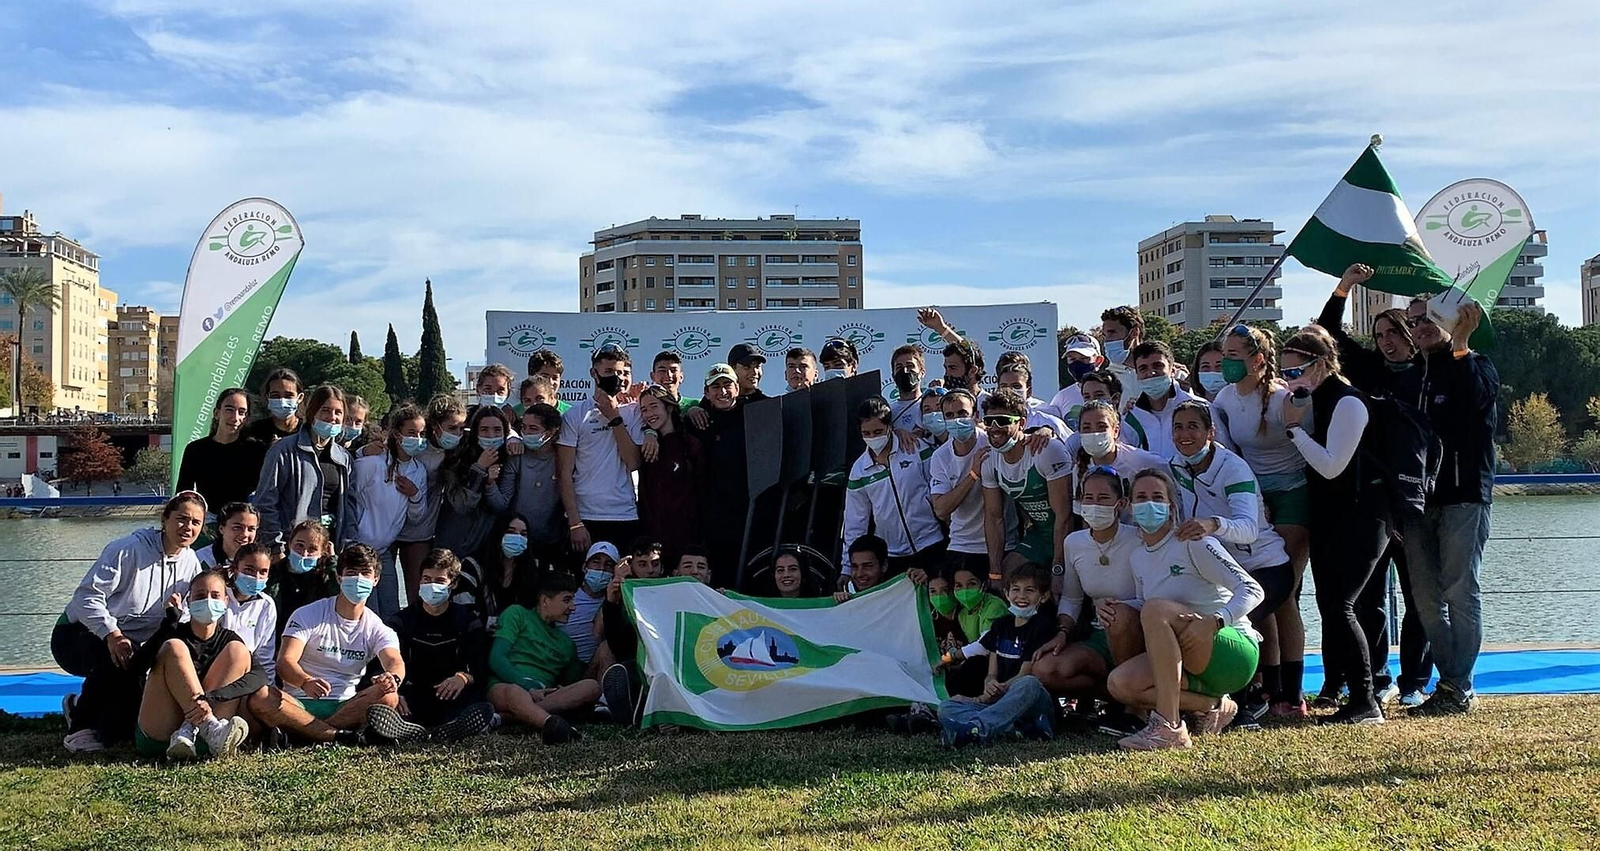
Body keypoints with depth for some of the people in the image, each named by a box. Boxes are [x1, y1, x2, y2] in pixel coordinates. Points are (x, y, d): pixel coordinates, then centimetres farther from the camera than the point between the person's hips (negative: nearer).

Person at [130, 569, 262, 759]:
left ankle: (188, 733, -26)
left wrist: (211, 698, -27)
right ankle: (211, 729, -34)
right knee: (174, 647, -16)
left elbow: (259, 675, -10)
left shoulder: (227, 639, 12)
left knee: (238, 651, -7)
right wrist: (170, 622, -17)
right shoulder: (175, 632, 7)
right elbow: (136, 668, -12)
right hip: (156, 737, -1)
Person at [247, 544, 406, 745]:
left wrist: (393, 677, -41)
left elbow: (395, 662, -13)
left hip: (345, 707, 1)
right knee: (259, 697, -32)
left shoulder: (377, 629, 7)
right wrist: (305, 682, -39)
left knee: (388, 697, -28)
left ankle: (301, 731, -31)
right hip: (300, 703, -1)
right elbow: (285, 661, -14)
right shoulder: (308, 615, 1)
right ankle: (340, 736, -36)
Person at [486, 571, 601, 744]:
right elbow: (496, 659, -1)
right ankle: (552, 723, -72)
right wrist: (529, 689, -15)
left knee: (592, 686, -24)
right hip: (505, 686, -5)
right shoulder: (517, 614, 15)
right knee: (515, 693, -40)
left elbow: (572, 686, 24)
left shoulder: (566, 643, 31)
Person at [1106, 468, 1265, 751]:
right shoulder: (1138, 557, 11)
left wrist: (1213, 621, -33)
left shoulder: (1192, 542, -9)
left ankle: (1169, 726, -33)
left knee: (1155, 608, -31)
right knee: (1120, 683, -18)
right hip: (1187, 662, 7)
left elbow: (1252, 590, -15)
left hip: (1234, 651, -7)